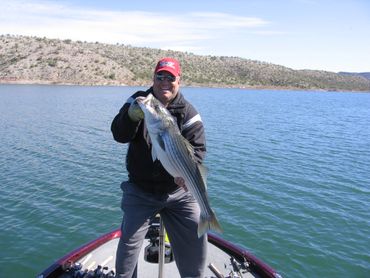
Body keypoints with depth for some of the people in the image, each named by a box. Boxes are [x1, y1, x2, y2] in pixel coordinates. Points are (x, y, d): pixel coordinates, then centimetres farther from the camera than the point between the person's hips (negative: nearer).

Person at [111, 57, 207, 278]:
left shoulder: (187, 111, -3)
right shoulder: (139, 101, -3)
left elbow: (198, 148, -10)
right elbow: (119, 135, -14)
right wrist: (131, 115, -36)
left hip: (178, 191, 1)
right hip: (140, 191, -1)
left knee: (196, 237, 6)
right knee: (129, 241, -3)